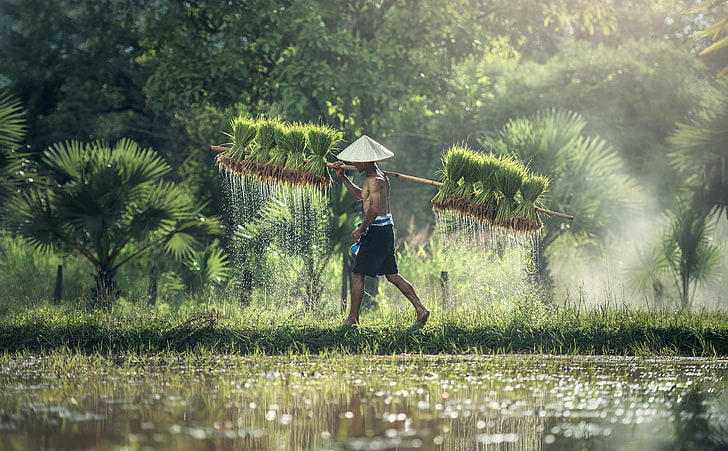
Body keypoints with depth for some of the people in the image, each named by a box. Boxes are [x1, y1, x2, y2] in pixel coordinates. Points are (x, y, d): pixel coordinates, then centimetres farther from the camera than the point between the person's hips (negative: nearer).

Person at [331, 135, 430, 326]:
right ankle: (421, 309, 9)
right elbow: (360, 195, 31)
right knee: (392, 275, 12)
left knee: (357, 274, -2)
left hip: (377, 230, -10)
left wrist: (360, 230, -16)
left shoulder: (375, 180, -16)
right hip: (386, 228, 10)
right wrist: (342, 177, 26)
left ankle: (352, 319, 2)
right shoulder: (378, 177, 15)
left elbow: (374, 209, -26)